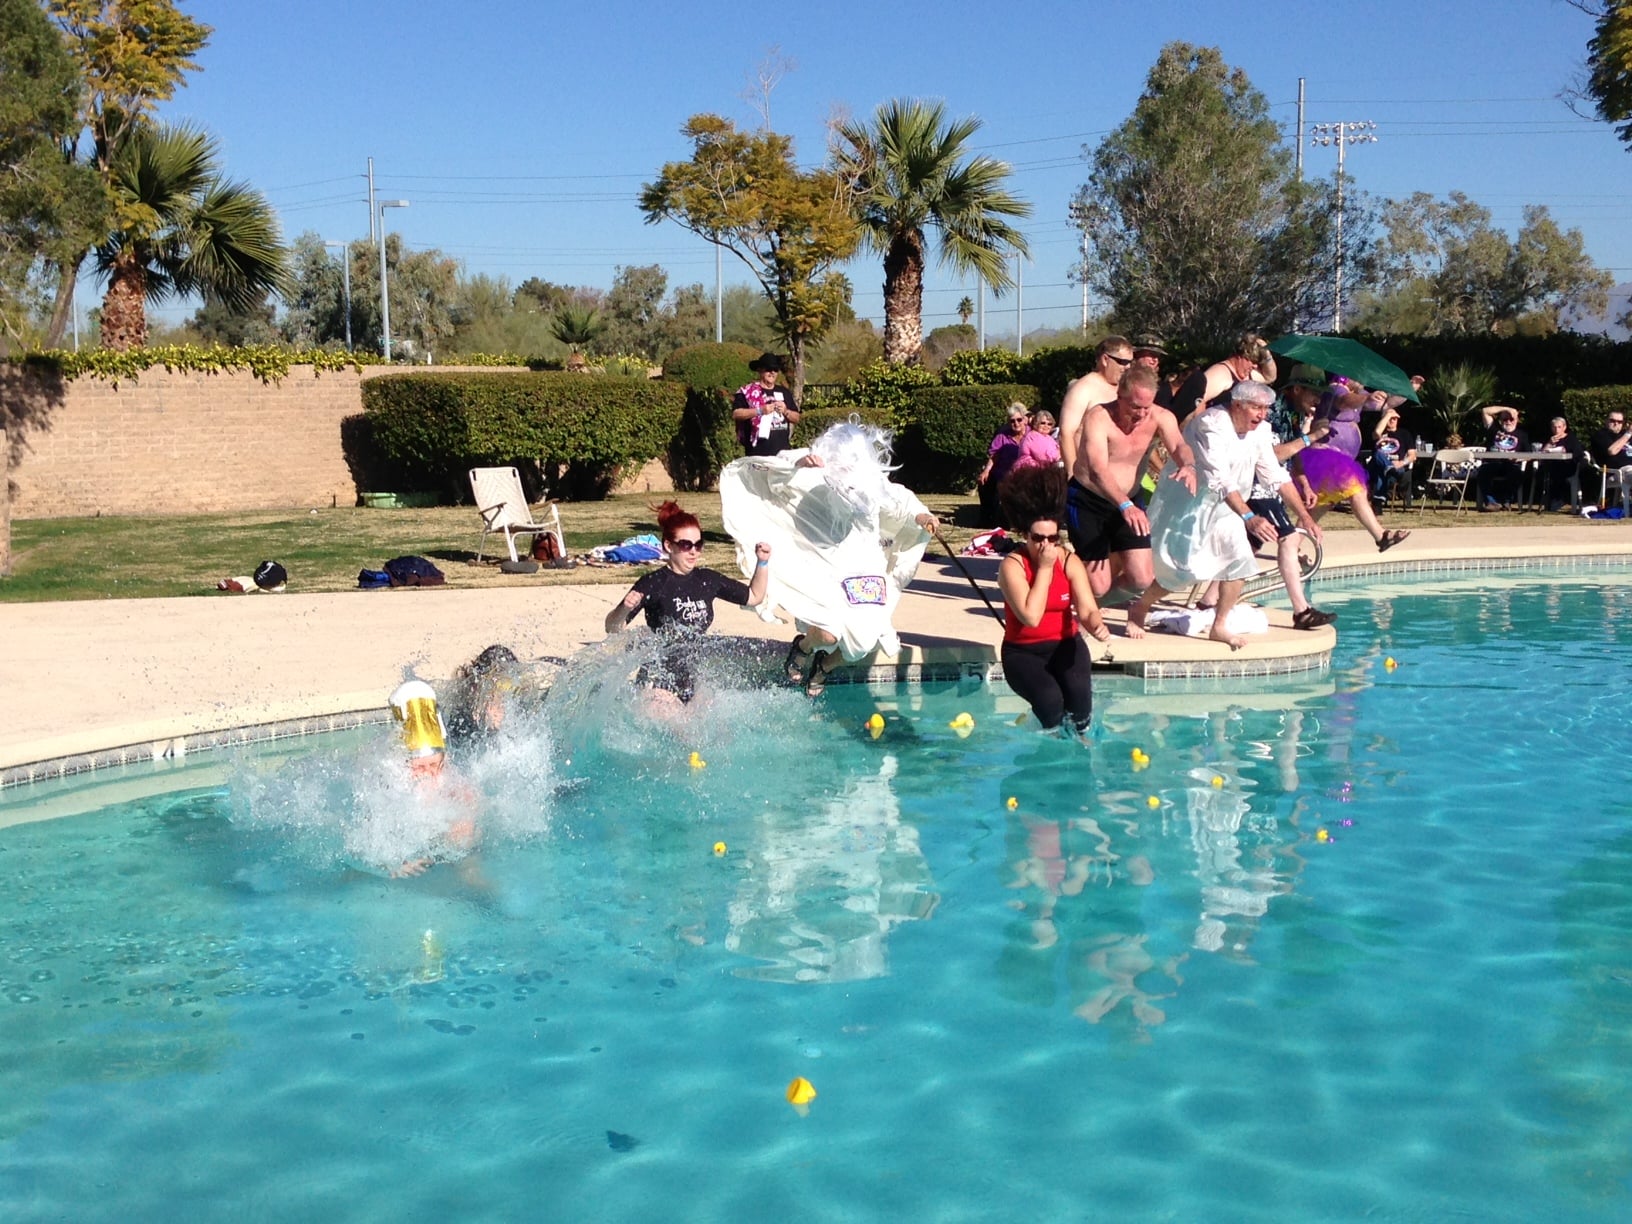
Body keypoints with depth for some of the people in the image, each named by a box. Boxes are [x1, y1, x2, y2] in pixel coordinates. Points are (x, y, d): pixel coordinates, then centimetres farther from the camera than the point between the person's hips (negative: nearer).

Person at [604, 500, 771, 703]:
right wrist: (625, 609, -34)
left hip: (690, 683, 6)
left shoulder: (707, 580, 6)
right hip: (657, 684, -6)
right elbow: (612, 628, -14)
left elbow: (754, 597, 19)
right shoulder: (653, 584, -11)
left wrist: (762, 563, 6)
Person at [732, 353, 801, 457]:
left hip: (782, 450, 5)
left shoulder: (783, 392, 17)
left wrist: (785, 411, -2)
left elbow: (796, 419, 19)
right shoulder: (747, 391, 2)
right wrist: (760, 410, -15)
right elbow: (735, 414, -8)